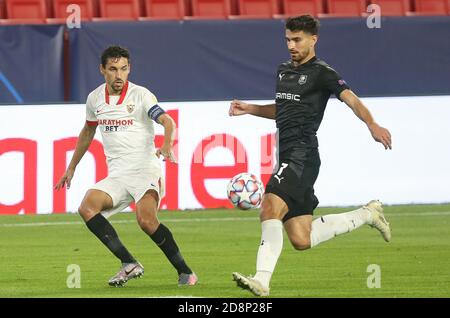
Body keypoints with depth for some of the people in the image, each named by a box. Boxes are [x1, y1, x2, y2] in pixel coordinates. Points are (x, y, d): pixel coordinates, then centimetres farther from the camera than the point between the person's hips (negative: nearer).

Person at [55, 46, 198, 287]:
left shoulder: (140, 95, -7)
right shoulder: (95, 99, 9)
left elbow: (167, 121, -20)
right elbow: (87, 132, 26)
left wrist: (167, 146, -41)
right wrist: (71, 168, 30)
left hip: (145, 170, -5)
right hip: (116, 175, 5)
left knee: (146, 220, -28)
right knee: (87, 208, -21)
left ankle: (184, 272, -13)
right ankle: (129, 264, -20)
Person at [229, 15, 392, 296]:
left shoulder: (321, 73, -4)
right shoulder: (283, 70, 21)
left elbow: (351, 99, -18)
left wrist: (372, 125, -35)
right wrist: (249, 109, 25)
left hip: (302, 154, -9)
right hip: (288, 157, 9)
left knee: (270, 208, -29)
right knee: (301, 240, 7)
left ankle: (262, 281, -35)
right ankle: (367, 215, 24)